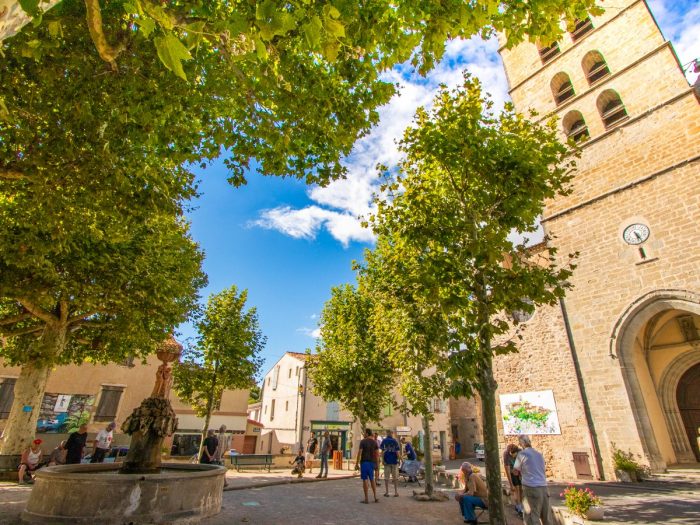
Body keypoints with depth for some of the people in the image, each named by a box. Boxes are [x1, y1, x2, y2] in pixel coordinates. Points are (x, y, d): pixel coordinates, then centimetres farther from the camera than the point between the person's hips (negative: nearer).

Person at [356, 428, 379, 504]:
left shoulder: (363, 441, -10)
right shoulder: (374, 442, 5)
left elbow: (359, 453, -13)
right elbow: (376, 453, 7)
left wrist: (357, 463, -8)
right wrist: (375, 463, 16)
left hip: (364, 462, -5)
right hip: (372, 462, 5)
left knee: (365, 479, 1)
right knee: (372, 479, 15)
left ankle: (366, 499, 4)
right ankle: (375, 497, 14)